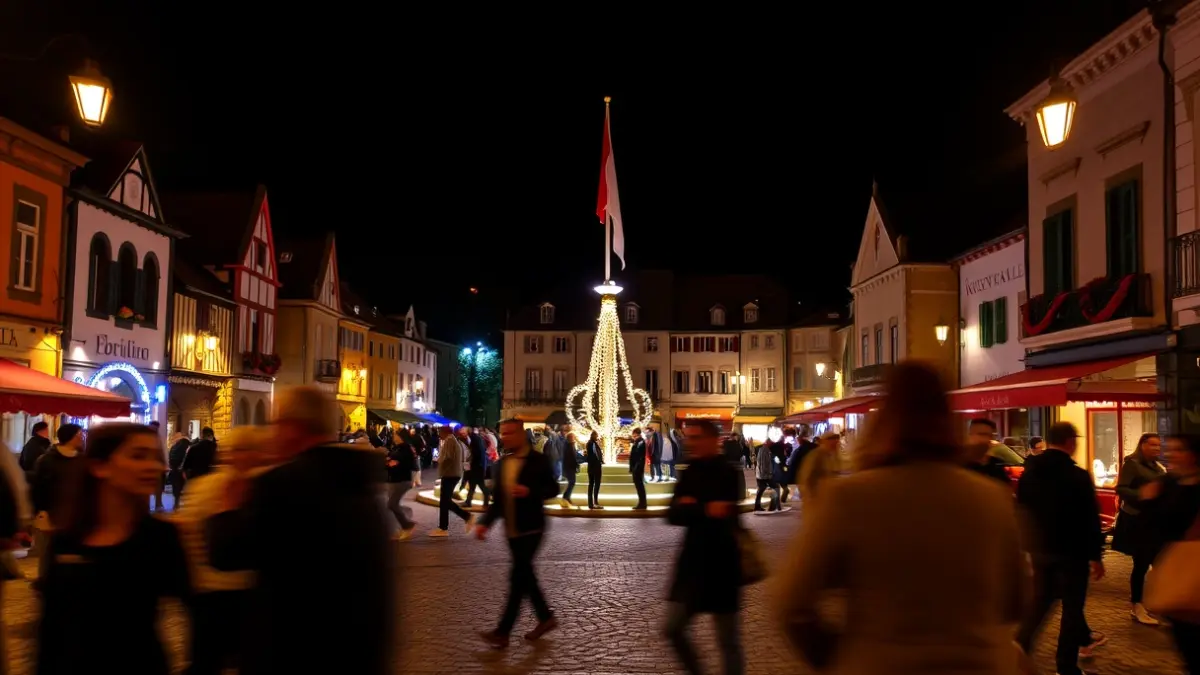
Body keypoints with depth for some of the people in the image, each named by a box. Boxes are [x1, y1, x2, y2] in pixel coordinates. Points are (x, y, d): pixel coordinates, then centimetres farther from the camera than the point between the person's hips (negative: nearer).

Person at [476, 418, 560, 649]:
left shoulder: (538, 460, -8)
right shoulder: (502, 464, 9)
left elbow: (553, 489, -7)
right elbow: (498, 500, 12)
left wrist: (529, 491, -23)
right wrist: (485, 522, 0)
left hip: (531, 529, -7)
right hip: (512, 530, 7)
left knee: (518, 577, -8)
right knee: (525, 575, 14)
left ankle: (502, 632, -7)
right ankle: (545, 618, 30)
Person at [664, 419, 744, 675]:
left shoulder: (728, 474, -13)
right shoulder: (690, 473, 5)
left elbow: (723, 515, -24)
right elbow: (672, 515, -6)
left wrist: (691, 509, -14)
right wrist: (704, 511, -20)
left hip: (722, 563, -6)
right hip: (692, 562, 7)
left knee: (729, 641, 5)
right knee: (673, 629, 10)